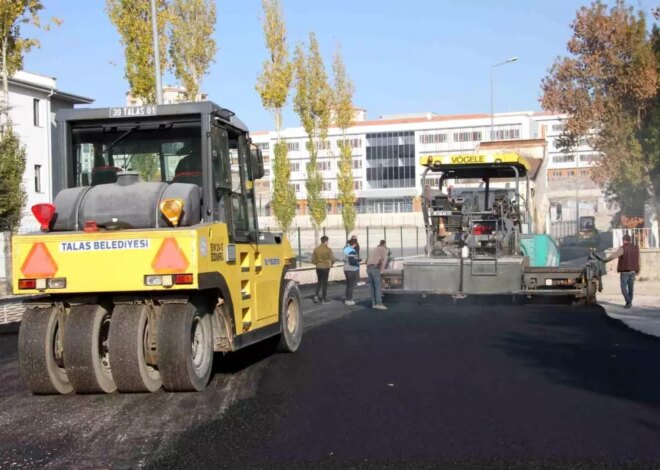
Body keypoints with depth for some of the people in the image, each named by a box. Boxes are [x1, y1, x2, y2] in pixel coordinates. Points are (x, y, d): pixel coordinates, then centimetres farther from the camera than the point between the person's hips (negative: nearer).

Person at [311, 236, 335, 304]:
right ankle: (324, 299, 10)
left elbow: (313, 260, 1)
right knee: (325, 283, 7)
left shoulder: (316, 249, 0)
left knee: (319, 282, 17)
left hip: (318, 267, 3)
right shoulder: (328, 249, -11)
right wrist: (331, 264, 6)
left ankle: (316, 295, 1)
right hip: (326, 267, -3)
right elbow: (333, 259, -14)